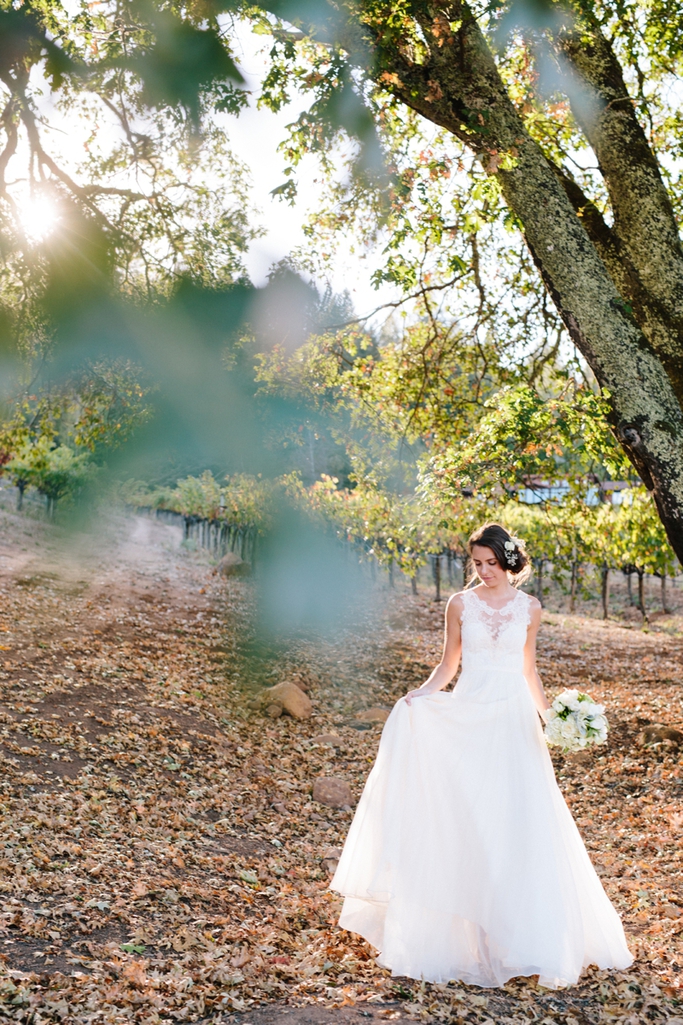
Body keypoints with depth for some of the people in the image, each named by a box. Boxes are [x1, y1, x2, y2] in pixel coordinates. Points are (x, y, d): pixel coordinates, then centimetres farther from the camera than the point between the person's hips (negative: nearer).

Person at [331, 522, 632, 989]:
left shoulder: (529, 608, 6)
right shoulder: (461, 604, 3)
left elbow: (528, 670, 13)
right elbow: (448, 664, 7)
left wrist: (549, 712, 1)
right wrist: (422, 694, -10)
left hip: (513, 720, 1)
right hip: (466, 717, 0)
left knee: (521, 825, -3)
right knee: (466, 823, 1)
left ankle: (524, 935, 10)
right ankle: (467, 936, 13)